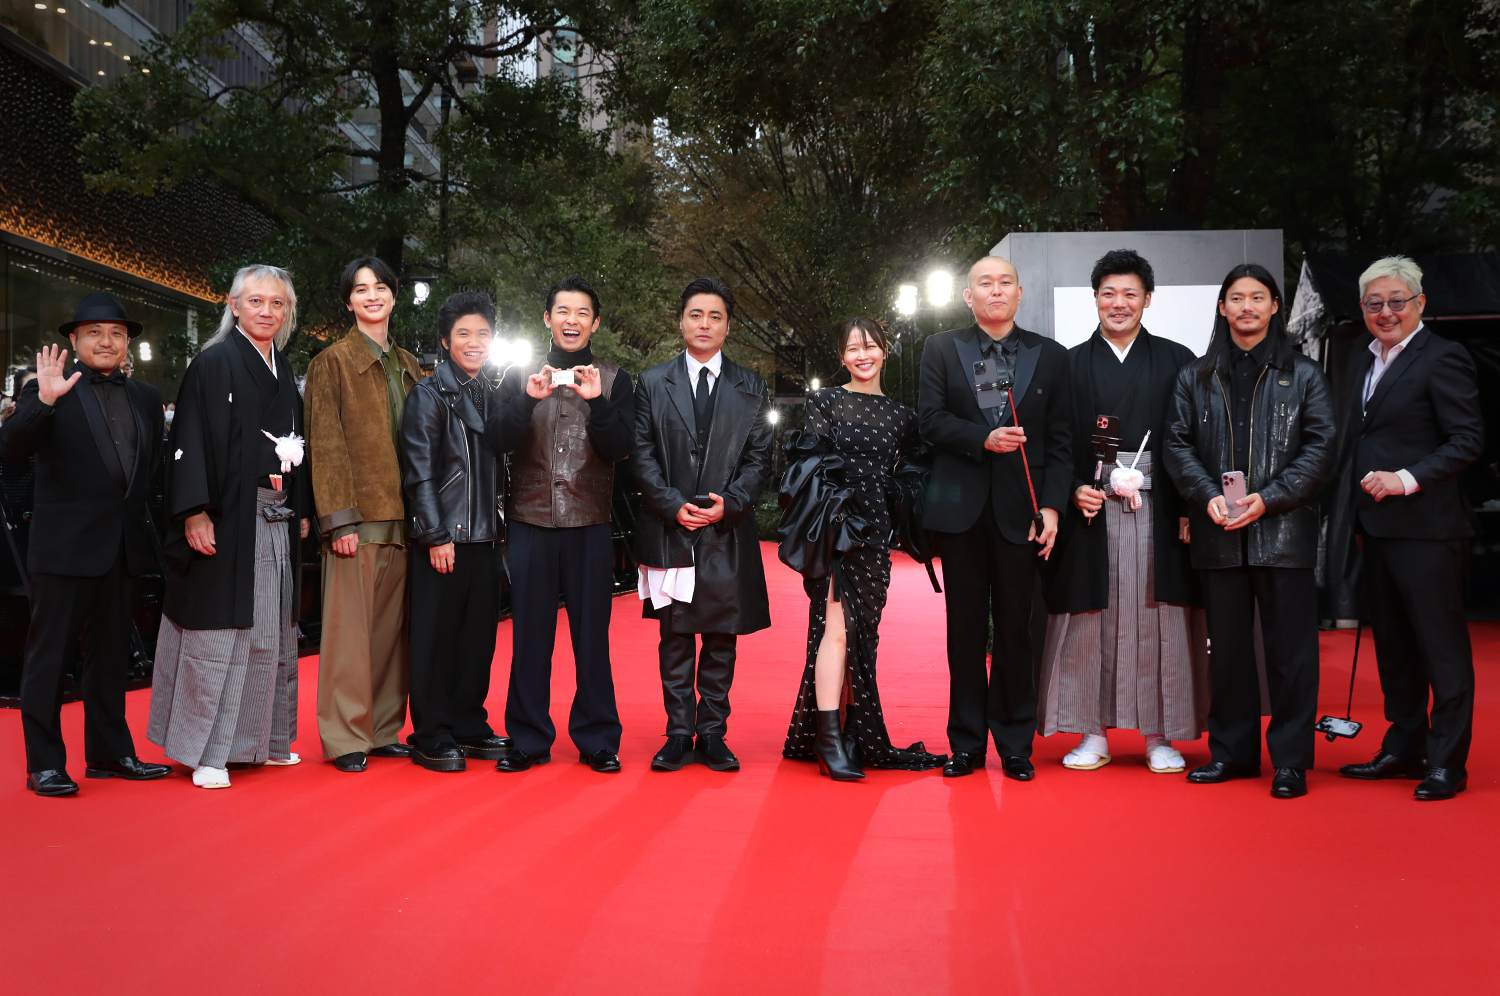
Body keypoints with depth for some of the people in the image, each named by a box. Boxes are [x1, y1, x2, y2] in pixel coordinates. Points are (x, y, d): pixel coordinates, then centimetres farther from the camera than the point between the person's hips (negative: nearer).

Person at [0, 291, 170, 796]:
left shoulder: (146, 398, 12)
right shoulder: (48, 391, -4)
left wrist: (149, 523, 8)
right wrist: (44, 400, -29)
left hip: (121, 547, 6)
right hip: (64, 546, -6)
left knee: (110, 654, 15)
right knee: (49, 654, 1)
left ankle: (109, 753, 25)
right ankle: (44, 763, 9)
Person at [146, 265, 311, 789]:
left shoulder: (284, 371, 15)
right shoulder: (214, 363, -6)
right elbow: (191, 440, -13)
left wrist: (301, 510, 15)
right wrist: (195, 513, -21)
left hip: (276, 521, 7)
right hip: (226, 519, -7)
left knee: (270, 630, 11)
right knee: (217, 630, -4)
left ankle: (260, 738, 22)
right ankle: (207, 751, 3)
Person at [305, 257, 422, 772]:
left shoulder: (409, 366, 17)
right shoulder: (332, 362, 1)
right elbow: (325, 446, -6)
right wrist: (339, 519, -14)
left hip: (403, 516, 5)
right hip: (357, 514, -5)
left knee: (392, 626, 7)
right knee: (349, 626, -4)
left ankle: (384, 730, 15)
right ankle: (345, 737, 4)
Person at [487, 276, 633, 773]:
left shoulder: (614, 381, 7)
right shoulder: (520, 377, 9)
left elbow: (620, 448, -3)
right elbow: (499, 442, -1)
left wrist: (597, 402, -18)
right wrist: (528, 400, -17)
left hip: (590, 524, -1)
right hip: (531, 521, 1)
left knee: (591, 633, 2)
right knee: (530, 633, 4)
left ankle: (597, 739, 13)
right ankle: (528, 738, 14)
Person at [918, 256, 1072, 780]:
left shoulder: (1051, 356, 7)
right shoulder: (941, 349, 8)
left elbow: (1060, 440, 4)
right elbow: (931, 420, -1)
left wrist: (1051, 506, -6)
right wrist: (984, 438, -16)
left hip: (1019, 509, 0)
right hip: (961, 507, 0)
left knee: (1015, 629, 4)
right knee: (965, 628, 7)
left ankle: (1015, 745, 15)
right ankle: (967, 742, 16)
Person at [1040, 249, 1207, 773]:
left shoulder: (1176, 361, 9)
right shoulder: (1070, 364, 9)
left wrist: (1190, 509, -6)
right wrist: (1074, 490, -9)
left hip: (1160, 509, 0)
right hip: (1090, 508, 0)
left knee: (1157, 620, 1)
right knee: (1090, 621, 1)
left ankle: (1159, 735, 11)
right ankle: (1093, 733, 11)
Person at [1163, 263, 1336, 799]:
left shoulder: (1303, 375, 5)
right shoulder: (1195, 377, 11)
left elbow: (1321, 447, -1)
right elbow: (1177, 444, 7)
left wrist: (1268, 498, -12)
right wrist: (1208, 496, -9)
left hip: (1283, 529, -2)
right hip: (1218, 534, 2)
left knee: (1290, 648, 0)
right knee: (1227, 647, 9)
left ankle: (1290, 759, 8)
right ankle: (1231, 751, 20)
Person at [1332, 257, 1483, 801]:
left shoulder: (1443, 358, -9)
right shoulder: (1362, 363, 16)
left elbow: (1468, 439, -14)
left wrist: (1409, 479, -21)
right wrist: (1355, 515, 12)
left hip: (1428, 529, -8)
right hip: (1377, 528, 8)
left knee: (1441, 644, 0)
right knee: (1393, 644, 15)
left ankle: (1447, 762, 8)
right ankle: (1403, 749, 26)